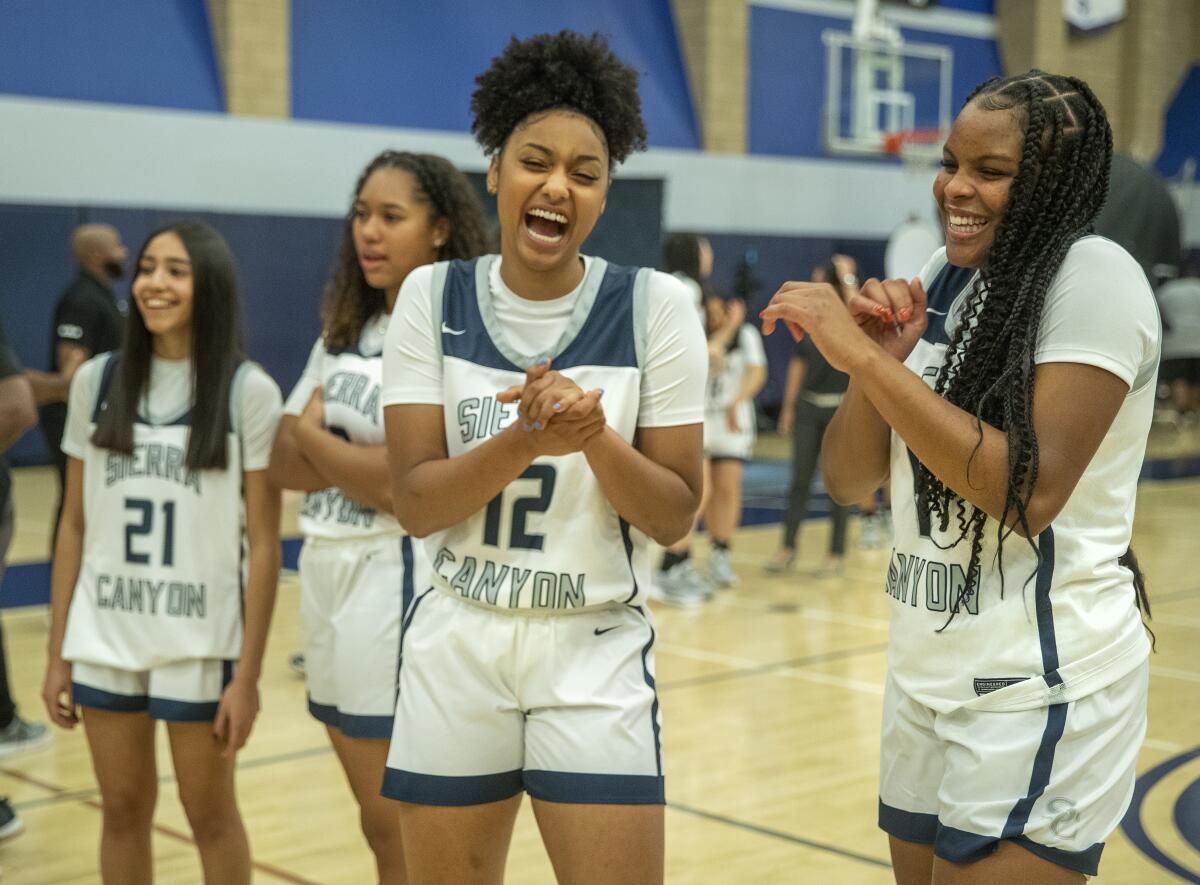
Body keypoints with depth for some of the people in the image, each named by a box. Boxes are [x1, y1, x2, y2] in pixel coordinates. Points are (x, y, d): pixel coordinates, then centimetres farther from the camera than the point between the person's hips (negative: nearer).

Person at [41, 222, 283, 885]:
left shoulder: (249, 391, -8)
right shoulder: (96, 381, 3)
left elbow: (264, 544, -8)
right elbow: (74, 525, 6)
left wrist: (247, 673, -10)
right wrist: (57, 653, 5)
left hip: (201, 642, -3)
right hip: (103, 639, 3)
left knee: (209, 813, 10)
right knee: (123, 811, 13)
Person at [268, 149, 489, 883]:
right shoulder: (344, 333, 12)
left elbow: (408, 483, -20)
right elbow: (283, 463, 6)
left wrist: (315, 434, -4)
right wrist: (364, 461, -11)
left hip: (402, 584, -7)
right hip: (328, 576, 7)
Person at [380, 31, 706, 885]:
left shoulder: (654, 305, -7)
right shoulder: (433, 296, -3)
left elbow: (675, 516, -6)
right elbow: (414, 503, -8)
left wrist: (596, 437, -24)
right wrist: (525, 439, -24)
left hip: (597, 656, -1)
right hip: (455, 652, 2)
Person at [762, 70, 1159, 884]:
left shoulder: (1094, 276, -14)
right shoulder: (941, 281, 8)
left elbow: (1030, 492, -25)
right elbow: (851, 481, 7)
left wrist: (865, 358, -25)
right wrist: (876, 359, -11)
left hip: (1041, 692, -7)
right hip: (925, 674, 7)